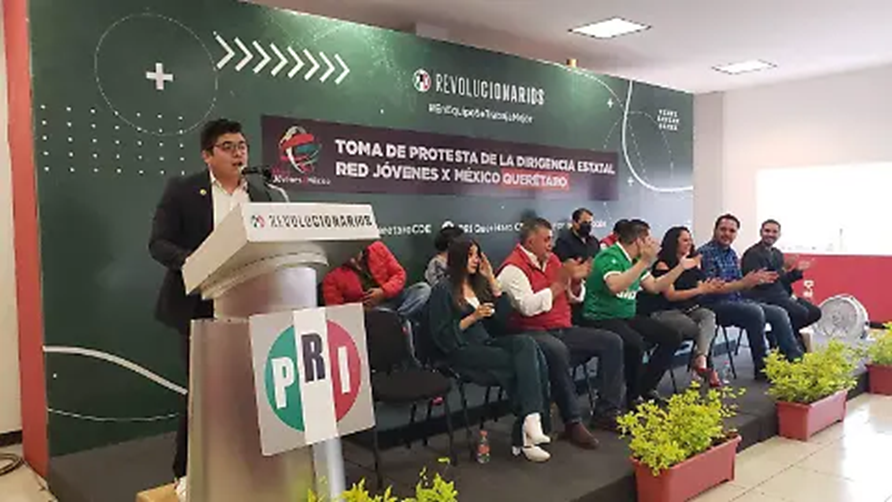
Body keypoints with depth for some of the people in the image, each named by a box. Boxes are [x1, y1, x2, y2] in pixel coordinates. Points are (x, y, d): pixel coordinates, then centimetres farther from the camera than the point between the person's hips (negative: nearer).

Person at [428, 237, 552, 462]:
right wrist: (473, 317, -15)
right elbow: (442, 336, -7)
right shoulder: (443, 290, 0)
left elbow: (503, 317, 11)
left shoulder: (480, 284, 20)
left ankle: (531, 422, -30)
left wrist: (491, 279, 7)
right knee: (523, 362, -25)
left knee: (526, 344, -26)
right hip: (461, 351, -6)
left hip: (487, 343, 6)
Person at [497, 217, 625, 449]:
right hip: (532, 332, -8)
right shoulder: (513, 268, -9)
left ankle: (606, 412, 0)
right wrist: (560, 282, -18)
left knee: (612, 341, -3)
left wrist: (576, 280, 0)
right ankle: (573, 423, -28)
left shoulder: (552, 259, 14)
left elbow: (575, 298, 22)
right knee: (557, 350, -39)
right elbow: (528, 306, -24)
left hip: (562, 329, 8)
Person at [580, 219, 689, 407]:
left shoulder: (636, 260, 12)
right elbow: (615, 286, -35)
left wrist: (680, 267, 16)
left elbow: (654, 286, 20)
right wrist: (644, 263, -35)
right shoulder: (610, 257, -17)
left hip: (627, 316, 10)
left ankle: (646, 387, 12)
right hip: (601, 319, -10)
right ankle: (633, 396, -11)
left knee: (672, 337, 2)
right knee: (635, 343, -35)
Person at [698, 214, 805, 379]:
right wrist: (744, 282, -22)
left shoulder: (731, 254, 16)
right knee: (755, 312, -30)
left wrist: (755, 280, -4)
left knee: (779, 313, 0)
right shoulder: (705, 253, -12)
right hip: (715, 305, -9)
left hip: (737, 301, 9)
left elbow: (739, 286, 16)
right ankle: (762, 368, -19)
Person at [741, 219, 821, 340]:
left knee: (815, 312, 1)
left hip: (782, 294, 9)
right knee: (801, 312, -23)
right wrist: (783, 269, -20)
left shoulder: (777, 254, 16)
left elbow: (782, 280, 18)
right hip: (763, 298, -9)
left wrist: (798, 271, 4)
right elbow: (760, 282, -20)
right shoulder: (753, 254, -10)